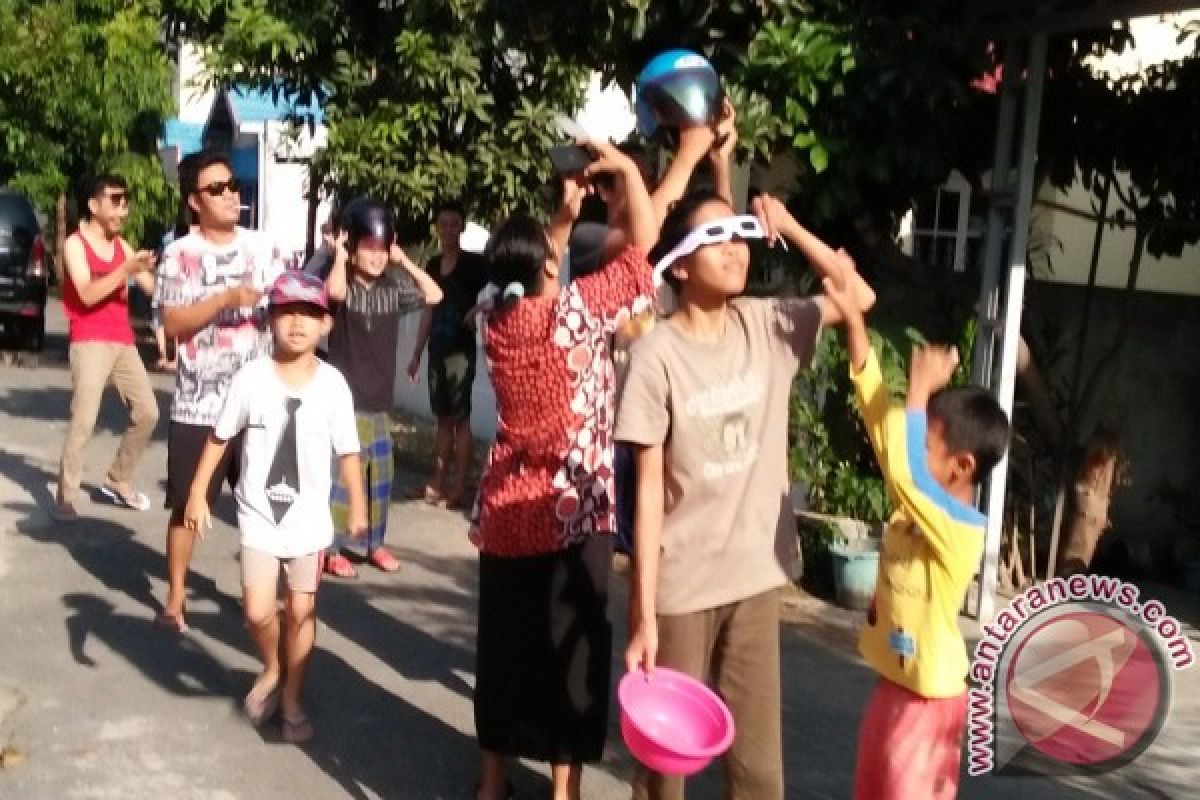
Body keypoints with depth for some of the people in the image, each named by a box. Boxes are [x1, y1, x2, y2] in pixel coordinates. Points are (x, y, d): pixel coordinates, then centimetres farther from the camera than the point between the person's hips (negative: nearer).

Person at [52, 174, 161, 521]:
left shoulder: (122, 245, 16)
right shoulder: (75, 244, -2)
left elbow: (152, 287, 11)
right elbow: (87, 295, -15)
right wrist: (126, 269, -21)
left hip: (124, 342, 7)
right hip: (89, 342, -6)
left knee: (147, 413, 6)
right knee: (83, 420, -16)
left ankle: (118, 481, 22)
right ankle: (65, 497, -9)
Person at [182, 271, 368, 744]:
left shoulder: (333, 384, -8)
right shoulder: (251, 378, -8)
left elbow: (347, 451, -1)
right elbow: (220, 438, 1)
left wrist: (358, 506, -2)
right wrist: (198, 493, 1)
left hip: (310, 517, 1)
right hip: (259, 514, 0)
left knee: (301, 610, 8)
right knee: (258, 611, -5)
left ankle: (292, 698, 26)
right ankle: (272, 672, 27)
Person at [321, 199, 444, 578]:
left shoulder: (392, 287, 6)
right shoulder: (343, 283, -10)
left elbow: (434, 295, 7)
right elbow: (335, 292, -33)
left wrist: (404, 260, 3)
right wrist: (339, 255, -17)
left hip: (379, 401, 6)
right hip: (344, 400, -6)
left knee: (380, 475, 12)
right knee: (341, 474, -1)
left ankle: (375, 544, 25)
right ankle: (333, 549, 9)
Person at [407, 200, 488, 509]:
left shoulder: (473, 263, -5)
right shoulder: (433, 265, 12)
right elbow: (429, 310, 17)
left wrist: (476, 313, -26)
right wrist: (417, 353, 16)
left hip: (461, 349, -6)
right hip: (437, 350, 6)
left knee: (460, 417, -6)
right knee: (443, 417, 11)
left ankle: (459, 487, -4)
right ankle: (437, 482, 16)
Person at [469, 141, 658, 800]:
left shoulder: (496, 319, 2)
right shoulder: (575, 312, -14)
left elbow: (528, 269, 22)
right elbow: (643, 243, -8)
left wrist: (565, 213, 19)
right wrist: (624, 166, 1)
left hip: (505, 514, 6)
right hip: (572, 517, -5)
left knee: (502, 643, 16)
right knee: (571, 648, 4)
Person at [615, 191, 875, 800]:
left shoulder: (767, 324, -1)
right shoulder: (657, 355, -14)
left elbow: (859, 296, 7)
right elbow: (649, 490, -13)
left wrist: (789, 228, -5)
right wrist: (643, 613, -13)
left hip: (756, 577, 4)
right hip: (680, 587, -4)